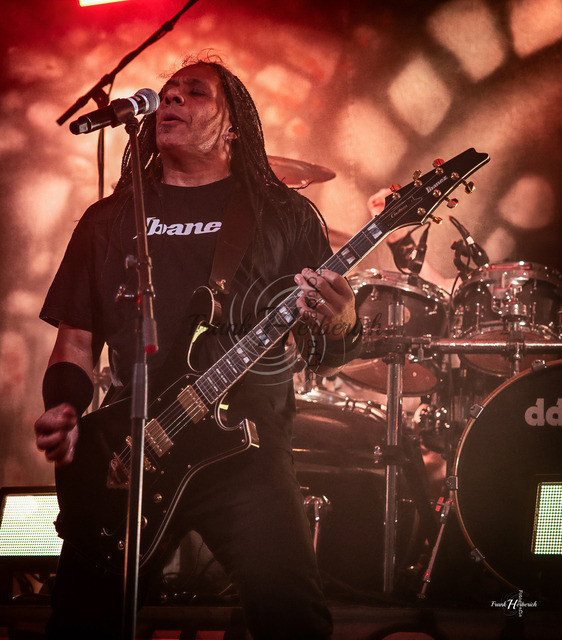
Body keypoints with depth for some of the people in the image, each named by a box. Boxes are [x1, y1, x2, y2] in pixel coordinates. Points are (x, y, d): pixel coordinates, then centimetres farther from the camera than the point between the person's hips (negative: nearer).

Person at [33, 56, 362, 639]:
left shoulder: (285, 215, 9)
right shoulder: (109, 219, 15)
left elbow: (321, 351, 6)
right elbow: (77, 339, 16)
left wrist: (341, 328, -18)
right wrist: (63, 411, -5)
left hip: (249, 447, -2)